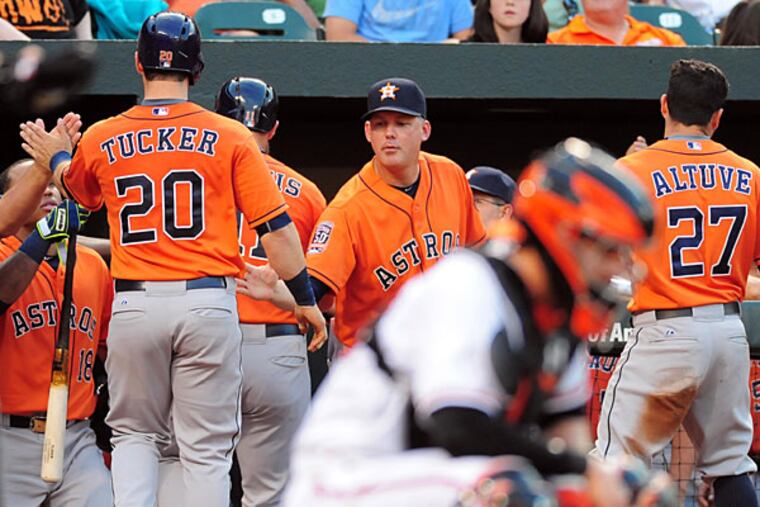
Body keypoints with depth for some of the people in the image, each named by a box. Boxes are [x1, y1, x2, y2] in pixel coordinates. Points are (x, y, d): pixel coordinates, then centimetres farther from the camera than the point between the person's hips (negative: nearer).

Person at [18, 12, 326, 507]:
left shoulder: (101, 140, 5)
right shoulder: (229, 137, -2)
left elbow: (77, 190, 28)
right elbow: (276, 226, -3)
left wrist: (56, 158, 49)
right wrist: (305, 298, 6)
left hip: (134, 304, 2)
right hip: (208, 300, -1)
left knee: (135, 433, 16)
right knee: (207, 447, 3)